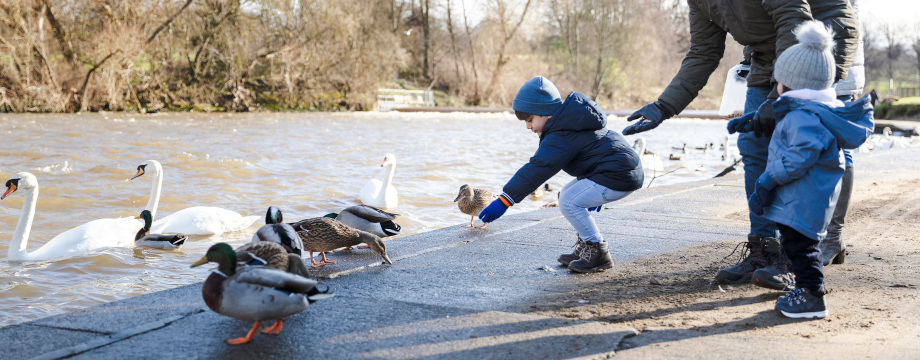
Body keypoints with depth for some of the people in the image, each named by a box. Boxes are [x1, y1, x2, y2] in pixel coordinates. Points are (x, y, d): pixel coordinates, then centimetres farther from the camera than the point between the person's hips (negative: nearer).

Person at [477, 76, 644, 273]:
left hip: (621, 176, -11)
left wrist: (505, 200, -30)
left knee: (569, 202, -14)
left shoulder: (561, 136, -18)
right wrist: (596, 191, 36)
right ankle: (586, 247, 17)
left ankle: (599, 255, -4)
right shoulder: (568, 122, 15)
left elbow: (537, 169, -27)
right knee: (567, 194, 12)